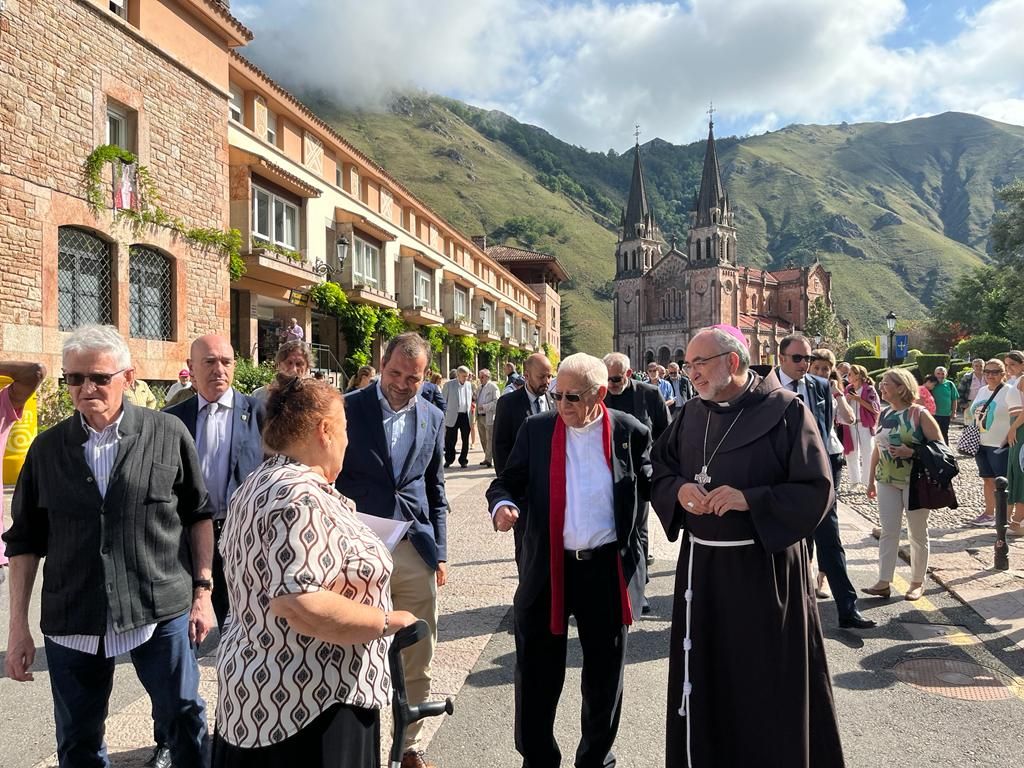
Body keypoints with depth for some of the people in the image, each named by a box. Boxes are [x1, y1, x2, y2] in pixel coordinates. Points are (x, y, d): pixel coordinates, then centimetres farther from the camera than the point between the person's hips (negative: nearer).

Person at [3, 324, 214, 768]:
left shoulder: (168, 434, -5)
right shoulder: (47, 448, 2)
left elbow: (198, 515, 2)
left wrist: (202, 589, 0)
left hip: (161, 610, -2)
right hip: (71, 621, 3)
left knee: (185, 720, 10)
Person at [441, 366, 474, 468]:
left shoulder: (469, 385, 10)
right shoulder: (449, 384, -1)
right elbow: (443, 400, 2)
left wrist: (471, 410, 10)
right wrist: (443, 415, -2)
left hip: (466, 416, 3)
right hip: (452, 416, -3)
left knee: (465, 440, 5)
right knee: (450, 440, 1)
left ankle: (463, 460, 17)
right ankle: (448, 460, 15)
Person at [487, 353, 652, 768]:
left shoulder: (631, 432, -3)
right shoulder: (536, 429, 0)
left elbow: (649, 490, 3)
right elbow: (507, 481, 1)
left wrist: (633, 550, -8)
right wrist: (502, 504, -19)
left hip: (606, 568, 0)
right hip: (547, 567, 0)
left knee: (605, 675, 16)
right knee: (536, 675, 10)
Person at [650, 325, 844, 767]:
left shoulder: (784, 411, -10)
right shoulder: (692, 413, 7)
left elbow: (816, 490, -13)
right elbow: (659, 468, 12)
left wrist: (749, 500, -23)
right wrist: (678, 490, -9)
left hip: (763, 567, -5)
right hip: (700, 564, 5)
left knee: (768, 684, 8)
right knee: (704, 676, 15)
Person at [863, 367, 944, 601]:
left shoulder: (920, 414, -9)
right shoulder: (884, 414, 7)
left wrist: (911, 452, -22)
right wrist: (871, 479, 13)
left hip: (914, 481, -5)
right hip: (887, 481, 5)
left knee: (918, 533, 8)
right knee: (888, 531, 3)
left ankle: (917, 582, 20)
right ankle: (884, 582, 4)